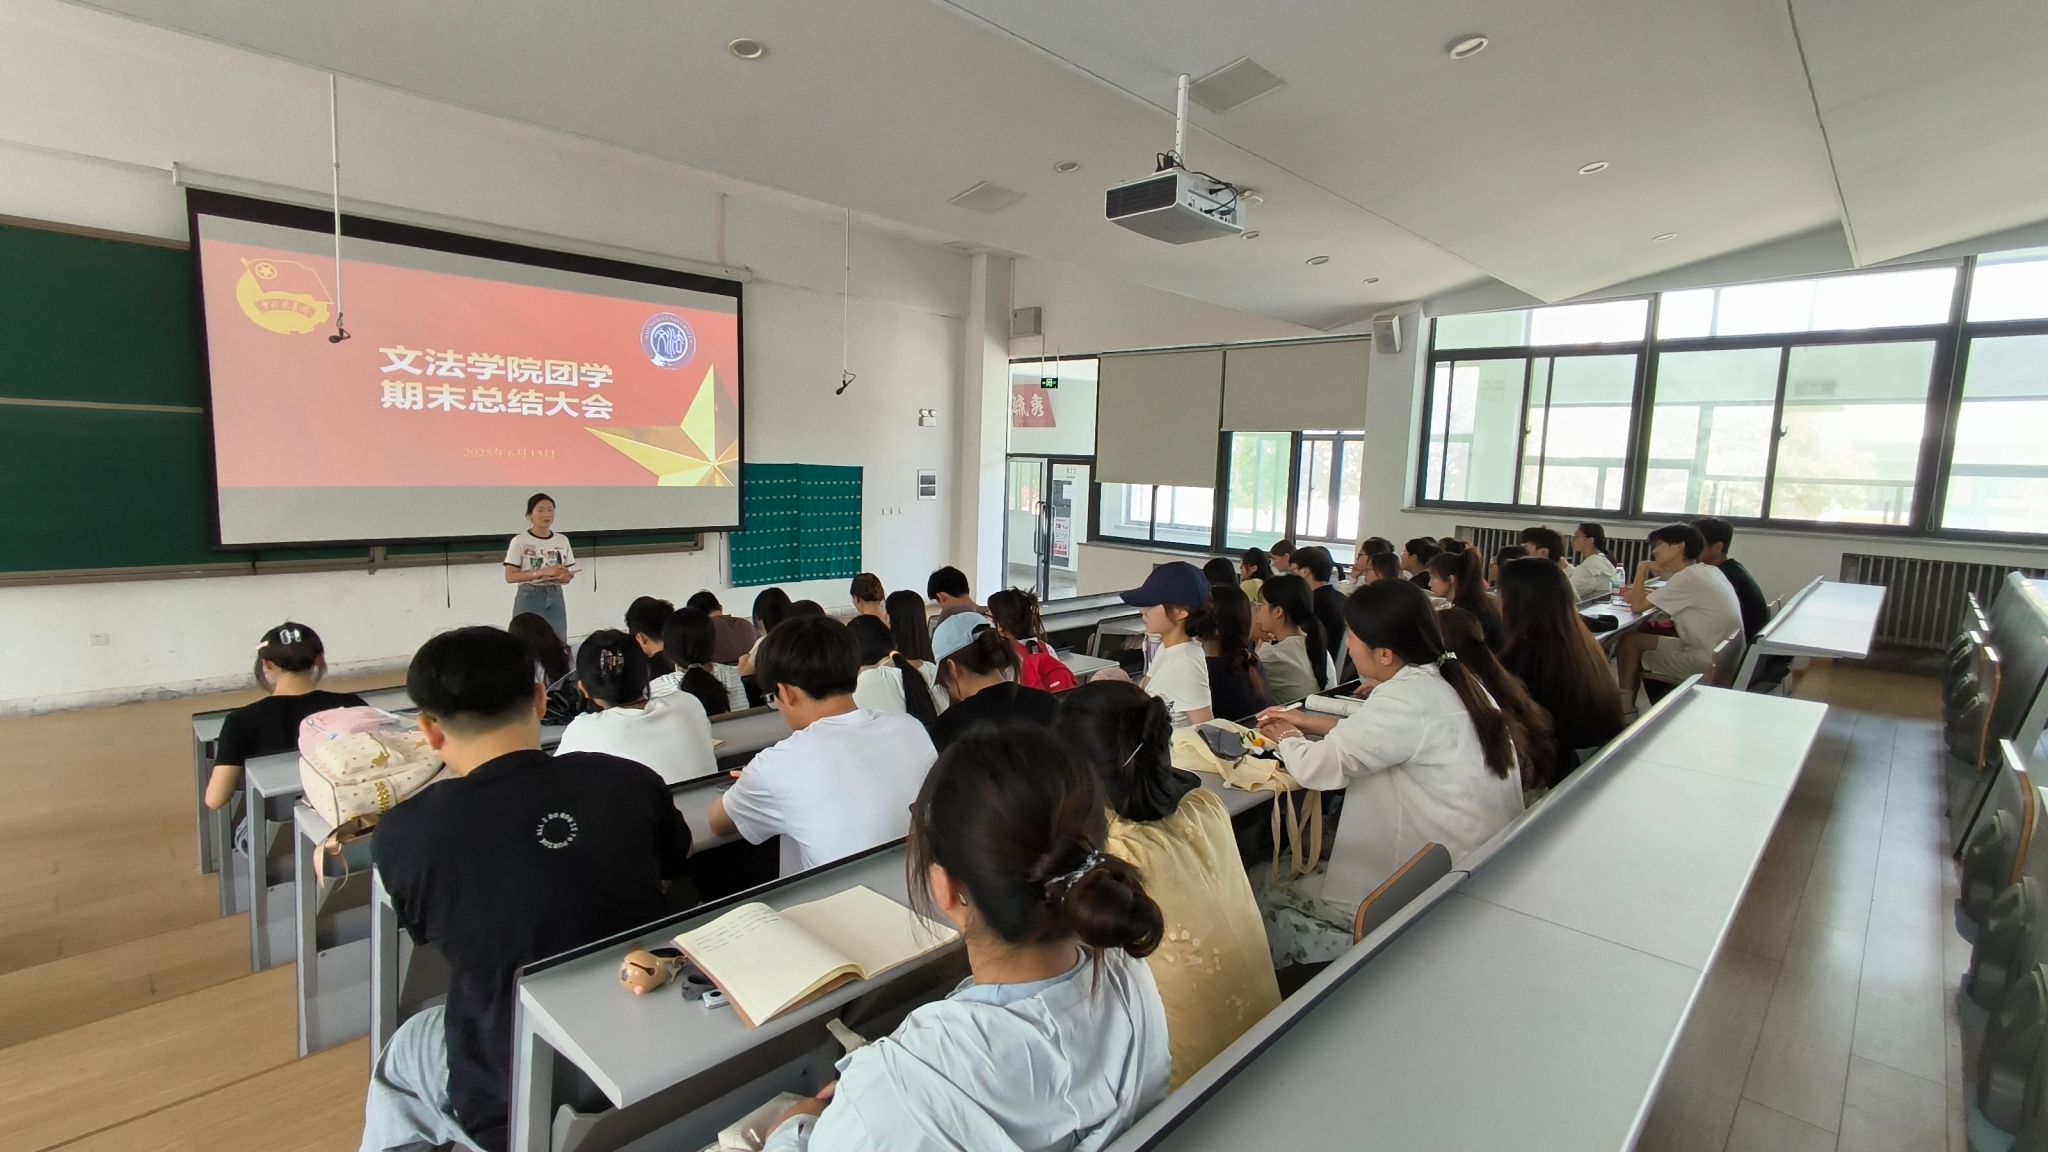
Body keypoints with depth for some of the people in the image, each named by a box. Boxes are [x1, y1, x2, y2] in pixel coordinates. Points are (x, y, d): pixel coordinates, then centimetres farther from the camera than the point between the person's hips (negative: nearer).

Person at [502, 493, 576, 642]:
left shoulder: (562, 540, 7)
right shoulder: (520, 541, -6)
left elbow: (568, 573, 12)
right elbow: (510, 577, -10)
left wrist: (564, 577, -12)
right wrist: (542, 572, -20)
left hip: (555, 598, 4)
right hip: (530, 598, -4)